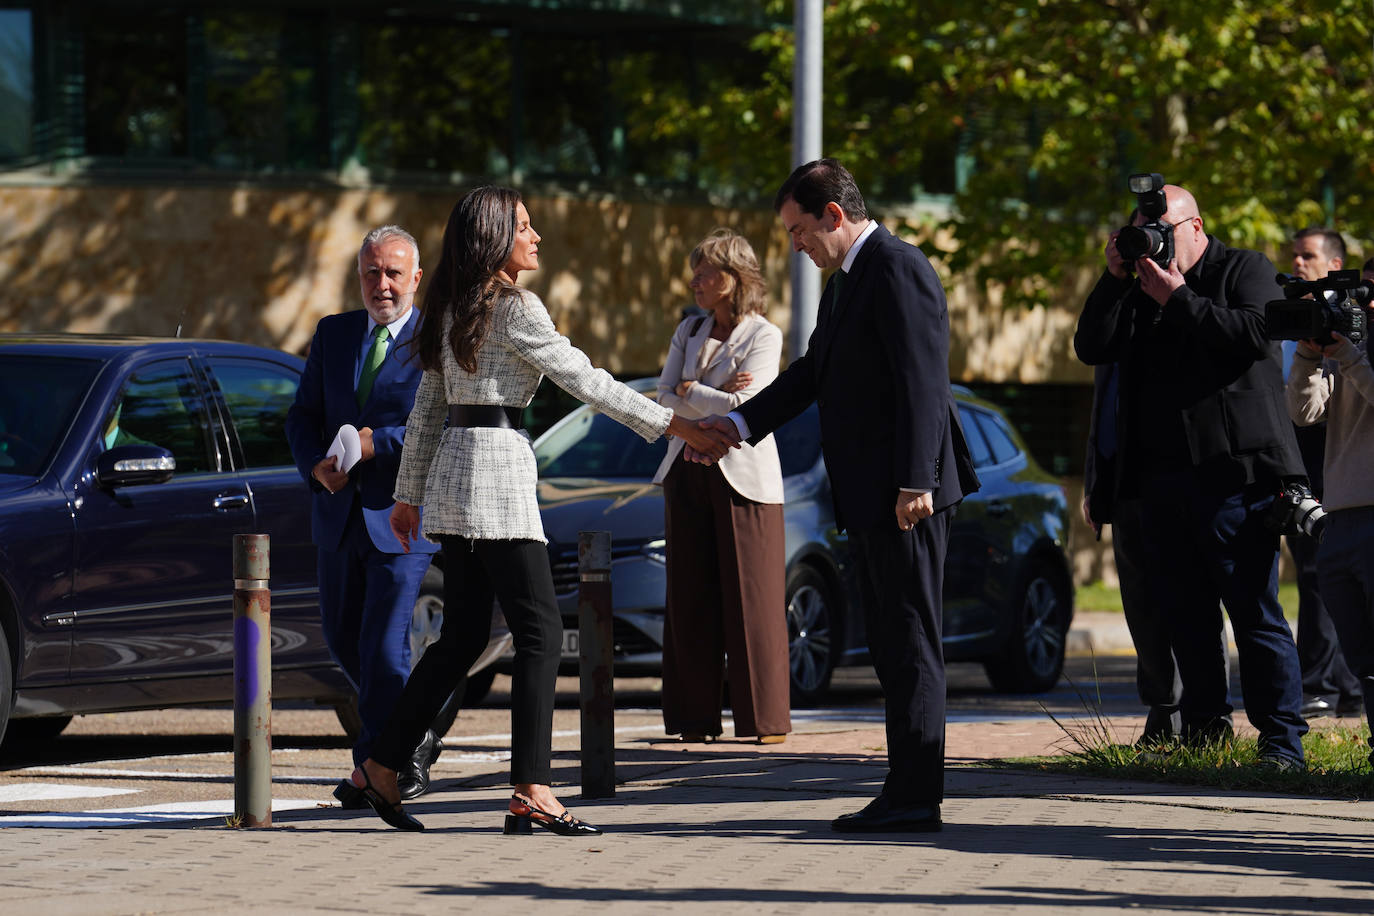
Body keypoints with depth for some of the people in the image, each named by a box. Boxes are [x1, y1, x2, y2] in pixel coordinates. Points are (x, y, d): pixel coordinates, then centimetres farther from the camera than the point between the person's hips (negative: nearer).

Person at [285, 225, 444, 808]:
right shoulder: (333, 335, 11)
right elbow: (302, 415, 11)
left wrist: (379, 443, -22)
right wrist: (316, 465, -9)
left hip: (401, 515, -6)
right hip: (340, 514, 6)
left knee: (384, 646, -8)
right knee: (343, 639, 14)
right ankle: (415, 737, 33)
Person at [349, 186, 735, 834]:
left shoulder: (454, 308, 14)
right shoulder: (514, 308, -11)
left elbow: (428, 407, 19)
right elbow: (585, 379, -12)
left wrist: (409, 493, 25)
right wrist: (678, 427, -10)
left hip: (452, 471, 9)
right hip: (496, 464, -9)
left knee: (464, 636, 13)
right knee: (539, 629, -7)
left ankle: (381, 766, 14)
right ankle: (531, 790, -13)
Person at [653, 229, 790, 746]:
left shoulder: (763, 336, -4)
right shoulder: (689, 332, 14)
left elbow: (744, 407, -15)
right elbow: (665, 399, 4)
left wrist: (691, 391, -4)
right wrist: (715, 398, -10)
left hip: (743, 476, -5)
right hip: (688, 471, 5)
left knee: (752, 600, -5)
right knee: (691, 600, 2)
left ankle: (764, 719, 0)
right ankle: (696, 718, 5)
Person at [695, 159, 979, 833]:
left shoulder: (897, 270, -13)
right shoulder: (845, 282, 19)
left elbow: (922, 380, -19)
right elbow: (813, 371, 24)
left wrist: (915, 481, -23)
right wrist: (740, 423, 12)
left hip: (907, 495, -11)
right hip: (868, 498, 11)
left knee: (910, 639, -8)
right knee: (890, 642, 12)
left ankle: (914, 796, -7)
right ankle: (909, 791, 15)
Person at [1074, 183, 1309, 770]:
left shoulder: (1247, 270, 4)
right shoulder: (1140, 286, 18)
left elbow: (1255, 334, -14)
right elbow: (1092, 348, 10)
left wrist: (1178, 300, -10)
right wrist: (1114, 280, 0)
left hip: (1235, 473, -6)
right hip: (1161, 475, 6)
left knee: (1255, 612, -8)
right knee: (1183, 612, 8)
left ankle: (1282, 739, -7)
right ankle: (1204, 726, 18)